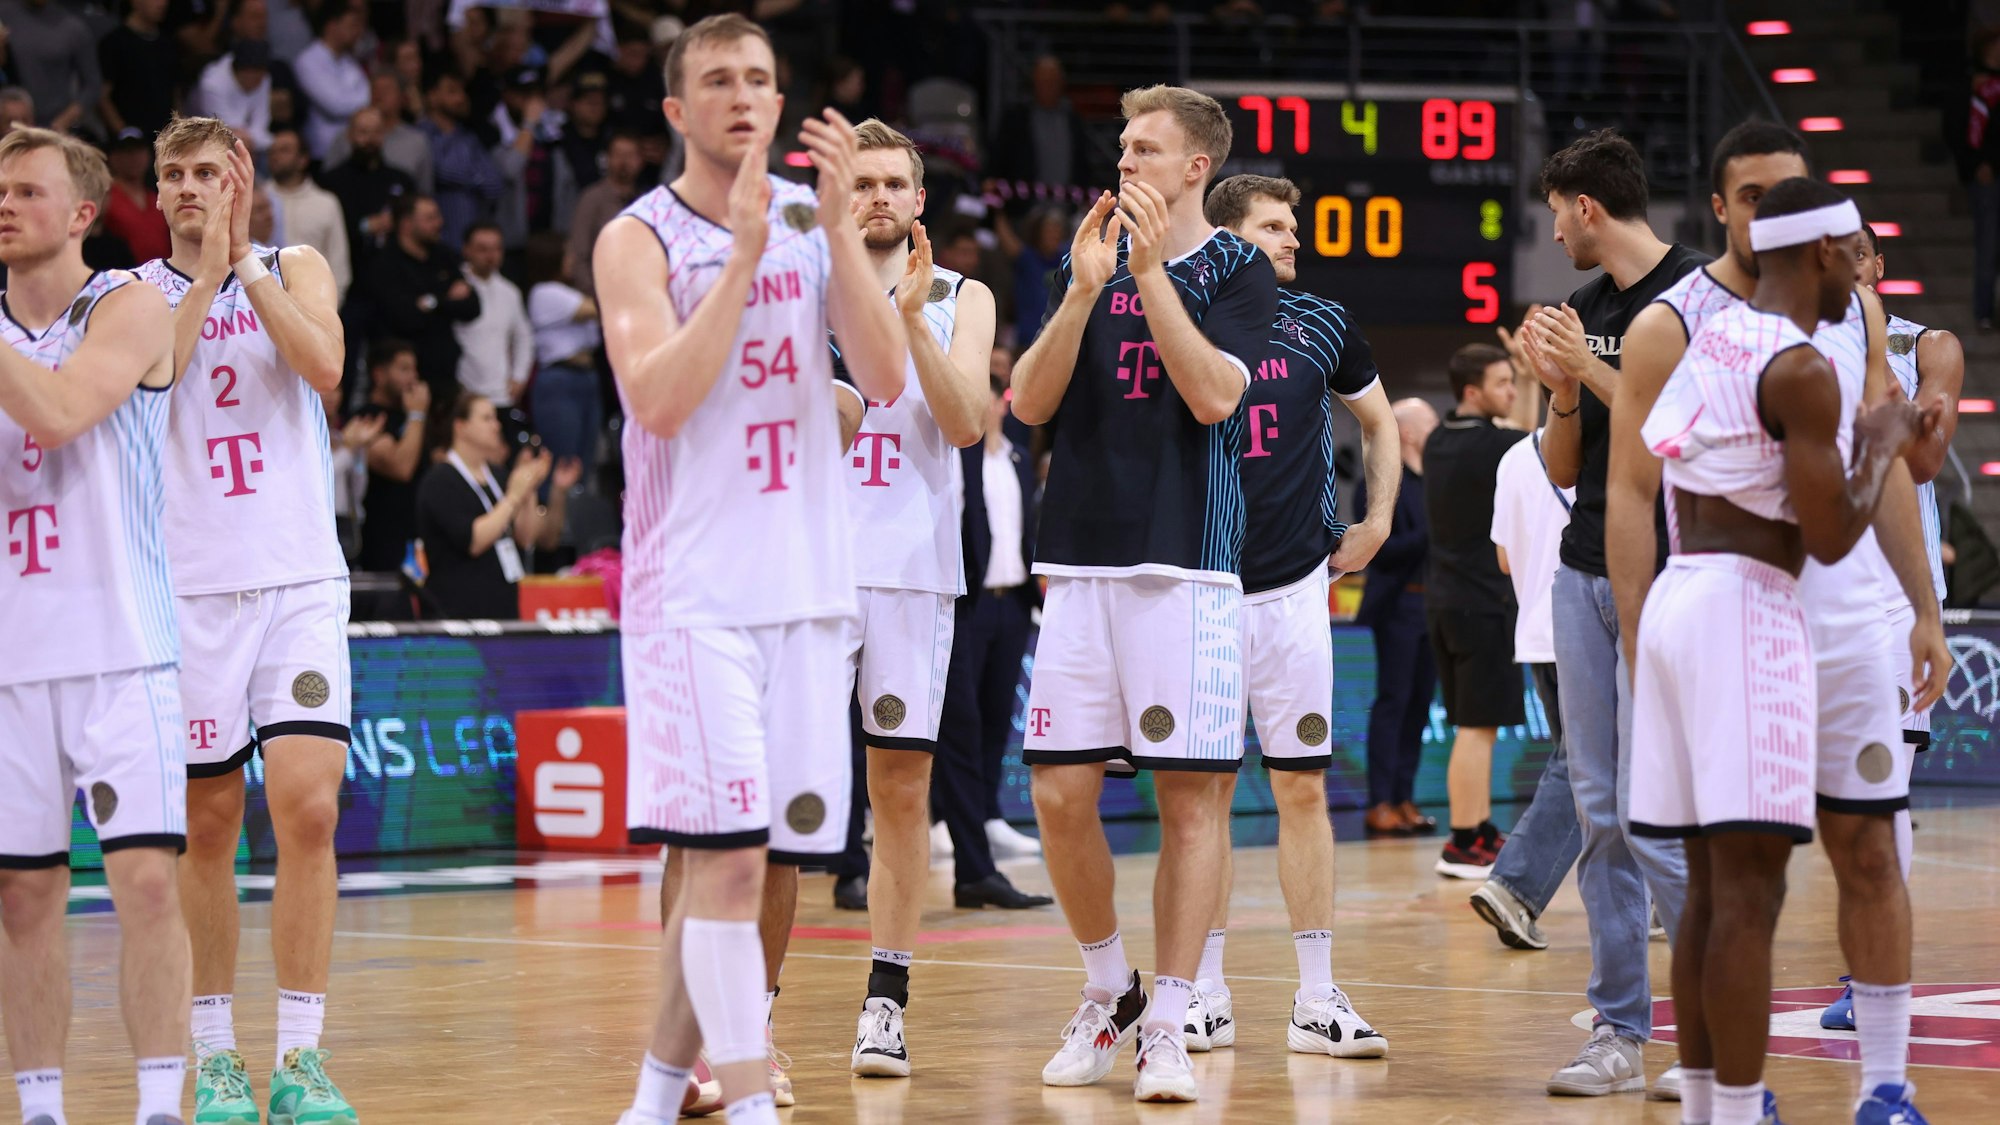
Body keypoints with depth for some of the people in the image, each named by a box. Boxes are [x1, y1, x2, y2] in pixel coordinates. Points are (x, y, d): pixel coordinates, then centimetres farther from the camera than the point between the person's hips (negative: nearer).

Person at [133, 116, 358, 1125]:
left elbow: (325, 367, -9)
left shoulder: (295, 269, 9)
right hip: (189, 587, 0)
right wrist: (206, 272, -12)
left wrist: (246, 263, -8)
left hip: (300, 578, 0)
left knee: (309, 809, -11)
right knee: (208, 826, 4)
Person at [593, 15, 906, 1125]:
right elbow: (659, 398, -17)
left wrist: (837, 224, -12)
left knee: (742, 861, 8)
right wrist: (746, 250, -19)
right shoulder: (639, 237, -3)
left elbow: (886, 379, -3)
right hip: (694, 586, -5)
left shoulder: (814, 222, 9)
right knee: (726, 856, -13)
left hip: (806, 582, 5)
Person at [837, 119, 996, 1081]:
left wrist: (912, 315, -15)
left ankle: (886, 1001, 7)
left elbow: (967, 424, -4)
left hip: (914, 568, 1)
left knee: (902, 788, 1)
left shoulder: (959, 300, 10)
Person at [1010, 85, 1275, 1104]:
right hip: (1083, 559, 4)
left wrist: (1150, 273, -16)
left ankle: (1167, 1026, 2)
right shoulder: (1090, 258, 12)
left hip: (1187, 563, -4)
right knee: (1061, 795, 1)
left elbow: (1213, 392, -13)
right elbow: (1030, 402, 3)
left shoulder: (1237, 271, 2)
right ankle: (1107, 993, 20)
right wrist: (1086, 291, -9)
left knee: (1189, 794, -3)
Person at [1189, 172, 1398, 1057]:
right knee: (1206, 789, 4)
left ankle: (1317, 997, 2)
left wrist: (1377, 522, 12)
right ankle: (1206, 994, 11)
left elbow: (1379, 419, 20)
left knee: (1303, 788, 0)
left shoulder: (1321, 324, 4)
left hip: (1292, 584, 1)